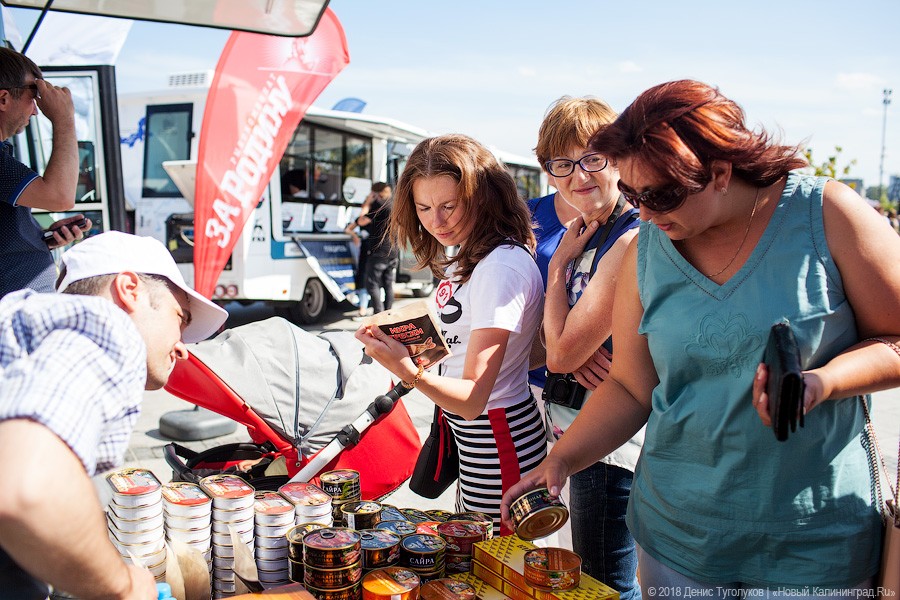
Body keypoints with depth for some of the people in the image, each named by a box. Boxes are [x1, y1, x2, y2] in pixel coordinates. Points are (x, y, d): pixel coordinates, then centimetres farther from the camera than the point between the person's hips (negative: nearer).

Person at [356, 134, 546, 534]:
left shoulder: (502, 268, -24)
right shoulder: (465, 256, 5)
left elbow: (473, 399, -28)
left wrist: (410, 372, -43)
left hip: (498, 438, -9)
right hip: (465, 432, 10)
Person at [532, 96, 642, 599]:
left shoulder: (631, 241, -21)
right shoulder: (588, 234, 8)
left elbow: (562, 353, -21)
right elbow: (554, 343, 12)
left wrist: (560, 263, -11)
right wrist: (575, 349, -10)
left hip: (608, 443, -9)